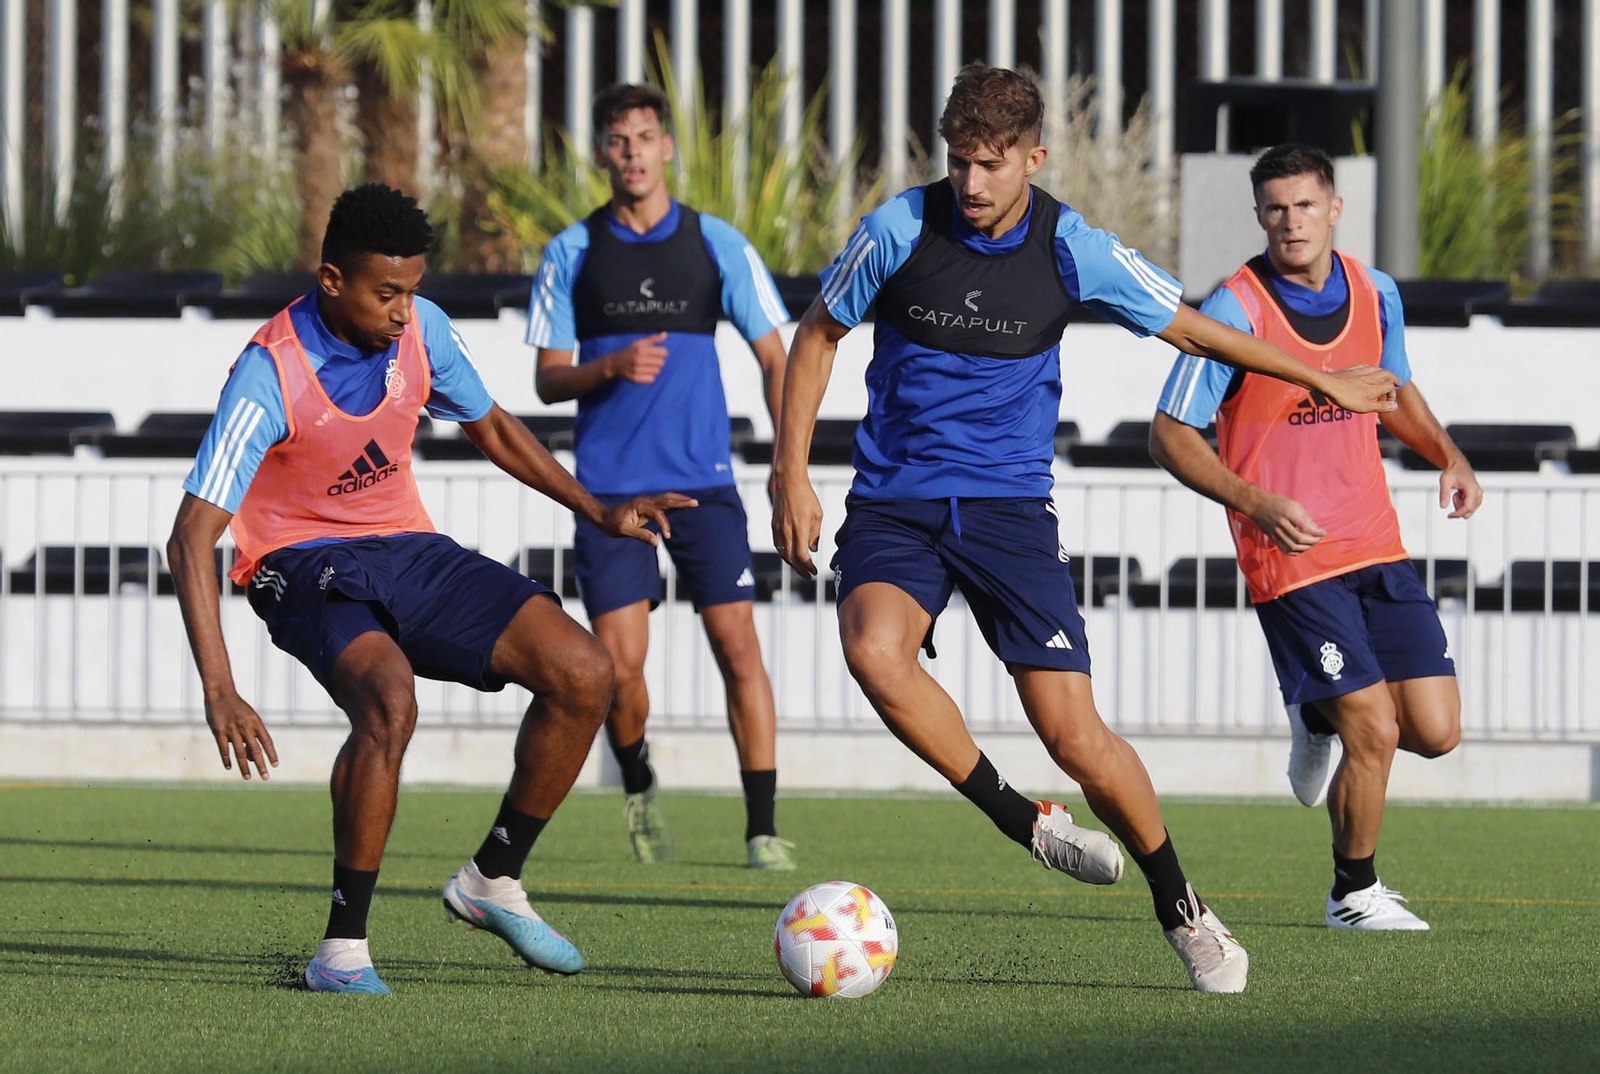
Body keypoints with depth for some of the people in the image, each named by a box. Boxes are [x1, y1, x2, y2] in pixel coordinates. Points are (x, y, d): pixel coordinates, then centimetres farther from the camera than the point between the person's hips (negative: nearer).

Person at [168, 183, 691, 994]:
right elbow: (191, 538, -27)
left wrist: (600, 513, 8)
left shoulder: (422, 330, -6)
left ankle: (493, 880, 9)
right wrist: (219, 690, -36)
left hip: (406, 548, 6)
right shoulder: (270, 375, -24)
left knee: (583, 674, -10)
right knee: (390, 700, -36)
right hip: (307, 564, -6)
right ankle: (342, 949, -25)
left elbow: (490, 428, 17)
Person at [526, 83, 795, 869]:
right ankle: (638, 788, 21)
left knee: (737, 645, -11)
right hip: (610, 484, 0)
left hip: (703, 480, 0)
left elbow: (775, 359, 6)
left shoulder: (717, 244, 4)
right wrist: (611, 368, -17)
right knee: (619, 662, -8)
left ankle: (762, 827, -5)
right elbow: (548, 380, 4)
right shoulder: (572, 253, 4)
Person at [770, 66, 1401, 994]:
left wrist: (1324, 380, 18)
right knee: (874, 648, -32)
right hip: (894, 501, 0)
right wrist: (792, 471, 0)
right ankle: (1027, 823, -13)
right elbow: (818, 335, 7)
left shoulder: (1074, 253, -7)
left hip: (1010, 506, 0)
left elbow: (1194, 329, 9)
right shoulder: (899, 230, -8)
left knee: (1076, 735, -10)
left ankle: (1182, 910, 12)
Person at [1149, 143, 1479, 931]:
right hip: (1291, 557, -6)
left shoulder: (1375, 294, 4)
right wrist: (1255, 502, -23)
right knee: (1376, 734, -11)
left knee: (1435, 732, 1)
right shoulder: (1236, 311, -14)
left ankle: (1320, 717, 33)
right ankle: (1353, 894, 12)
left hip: (1376, 546, 6)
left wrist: (1447, 456, 4)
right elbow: (1170, 434, -10)